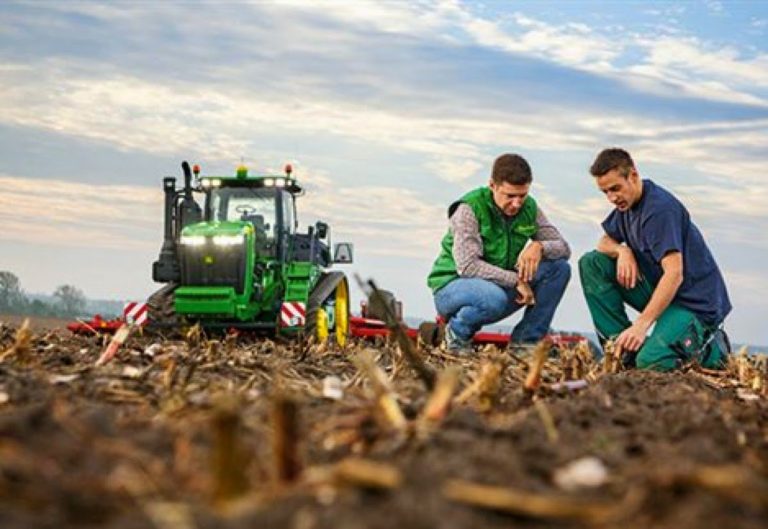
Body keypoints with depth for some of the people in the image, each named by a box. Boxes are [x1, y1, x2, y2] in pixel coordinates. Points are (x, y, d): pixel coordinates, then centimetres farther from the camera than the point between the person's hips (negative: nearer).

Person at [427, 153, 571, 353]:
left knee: (559, 267, -11)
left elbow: (563, 247, 0)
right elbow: (467, 266, -27)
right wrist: (515, 279, -27)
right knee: (494, 297, -41)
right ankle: (458, 331, -7)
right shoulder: (469, 209, -19)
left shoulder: (529, 208, -1)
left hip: (500, 284, 6)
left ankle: (525, 341, -3)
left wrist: (540, 246, -23)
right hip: (453, 285, -6)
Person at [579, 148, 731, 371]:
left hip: (694, 301, -8)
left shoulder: (660, 208, -22)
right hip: (657, 289, 9)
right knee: (592, 263, -2)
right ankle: (623, 345, -5)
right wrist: (622, 250, -9)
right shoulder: (627, 201, 6)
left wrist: (640, 325, -34)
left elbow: (674, 274, -29)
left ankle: (711, 348, 1)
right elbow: (605, 242, 17)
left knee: (650, 362, -30)